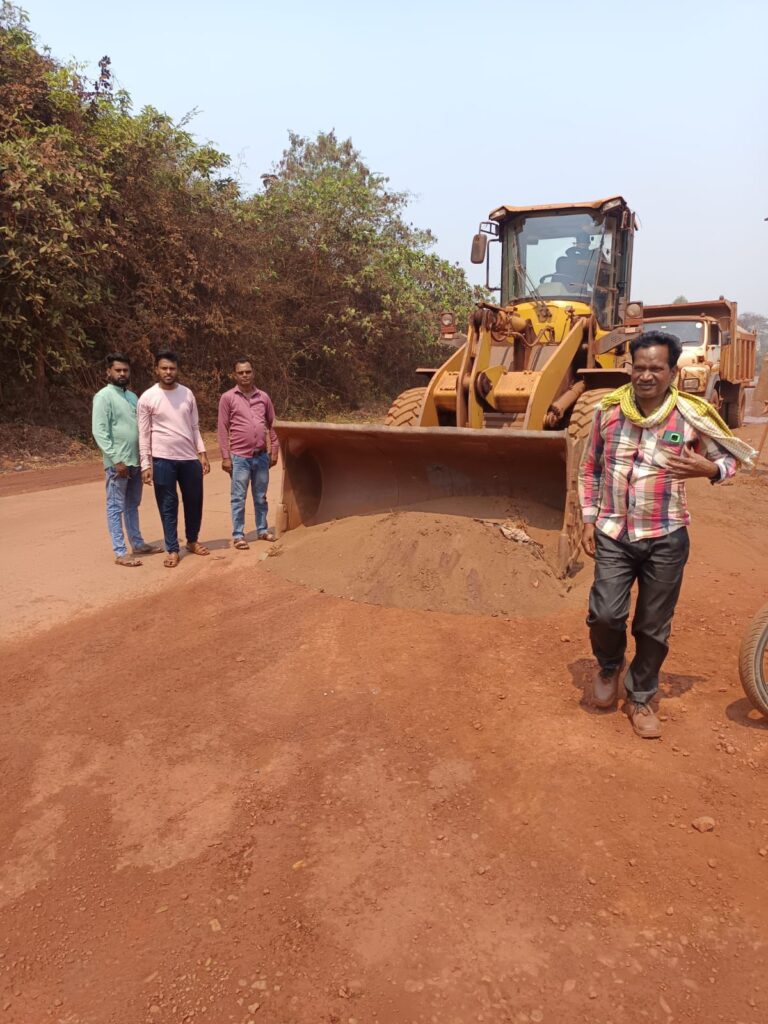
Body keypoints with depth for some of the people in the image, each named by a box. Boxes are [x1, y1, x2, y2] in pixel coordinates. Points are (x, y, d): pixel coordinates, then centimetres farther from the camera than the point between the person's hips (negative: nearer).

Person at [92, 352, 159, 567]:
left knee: (132, 505, 16)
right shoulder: (104, 396, -8)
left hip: (136, 462, 7)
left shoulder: (132, 396, 14)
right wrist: (116, 459, -19)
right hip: (117, 463, -7)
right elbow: (99, 432, -15)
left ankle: (137, 544, 26)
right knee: (116, 508, -1)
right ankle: (120, 553, 2)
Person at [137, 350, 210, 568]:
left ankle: (192, 541, 31)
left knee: (194, 502, 12)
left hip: (190, 458, 4)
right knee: (168, 506, 4)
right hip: (163, 460, -3)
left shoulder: (187, 394, 6)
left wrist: (202, 454, 4)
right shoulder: (147, 398, -4)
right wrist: (146, 464, -8)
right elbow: (144, 435, -3)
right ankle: (172, 550, 13)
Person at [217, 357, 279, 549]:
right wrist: (225, 457, -8)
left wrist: (274, 450, 8)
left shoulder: (263, 397, 7)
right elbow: (223, 429, -4)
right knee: (239, 498, 3)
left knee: (261, 497, 14)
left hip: (262, 456, 3)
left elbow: (272, 425, 13)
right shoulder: (227, 398, -3)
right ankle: (238, 535, 10)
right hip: (239, 457, -3)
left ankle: (262, 530, 26)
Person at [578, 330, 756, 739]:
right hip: (613, 535, 1)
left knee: (654, 627, 9)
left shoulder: (692, 415, -6)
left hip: (665, 539, 0)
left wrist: (708, 468, -15)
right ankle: (608, 666, 24)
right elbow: (590, 469, 10)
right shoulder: (608, 410, 0)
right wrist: (589, 519, 4)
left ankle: (640, 698, 31)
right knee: (605, 614, -11)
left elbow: (733, 456, 8)